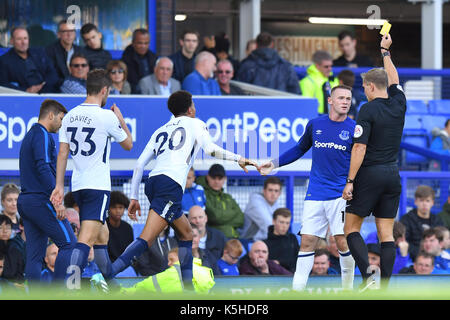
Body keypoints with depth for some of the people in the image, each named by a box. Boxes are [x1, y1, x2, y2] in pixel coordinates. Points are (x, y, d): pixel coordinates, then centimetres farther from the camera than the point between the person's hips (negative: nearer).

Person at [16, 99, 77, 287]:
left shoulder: (29, 136, 22)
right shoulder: (42, 135, -9)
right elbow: (43, 168, -20)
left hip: (25, 200, 10)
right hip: (40, 201, -10)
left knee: (35, 255, 6)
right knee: (69, 243, -7)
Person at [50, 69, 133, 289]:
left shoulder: (70, 116, 7)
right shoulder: (107, 117, -10)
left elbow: (62, 153, 8)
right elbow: (128, 145, 4)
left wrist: (59, 186, 11)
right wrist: (121, 120, 19)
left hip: (78, 185, 7)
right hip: (98, 186, -7)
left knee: (102, 234, 21)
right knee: (87, 237, -14)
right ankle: (73, 273, -32)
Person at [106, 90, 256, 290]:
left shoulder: (161, 131, 29)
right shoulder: (195, 124, 14)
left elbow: (139, 164, 23)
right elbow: (210, 149, -4)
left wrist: (134, 197, 26)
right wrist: (238, 158, 8)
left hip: (152, 183, 7)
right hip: (171, 184, -7)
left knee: (186, 234, 22)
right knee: (146, 240, -18)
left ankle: (188, 290, 17)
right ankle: (105, 277, -33)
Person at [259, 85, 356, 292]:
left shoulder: (353, 129, -2)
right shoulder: (315, 125, 7)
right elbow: (300, 149, 23)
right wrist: (274, 163, 19)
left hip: (341, 194, -3)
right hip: (315, 195, 3)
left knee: (343, 242, -9)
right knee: (307, 242, -1)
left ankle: (347, 288, 8)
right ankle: (297, 289, 1)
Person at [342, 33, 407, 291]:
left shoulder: (368, 110, -10)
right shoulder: (398, 105, 6)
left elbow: (360, 147, -16)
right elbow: (394, 79, 27)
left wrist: (350, 181, -13)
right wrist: (385, 51, 40)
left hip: (370, 174, -6)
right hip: (393, 175, 6)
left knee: (351, 228, 3)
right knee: (386, 234, 5)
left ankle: (368, 274, -17)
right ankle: (384, 287, 0)